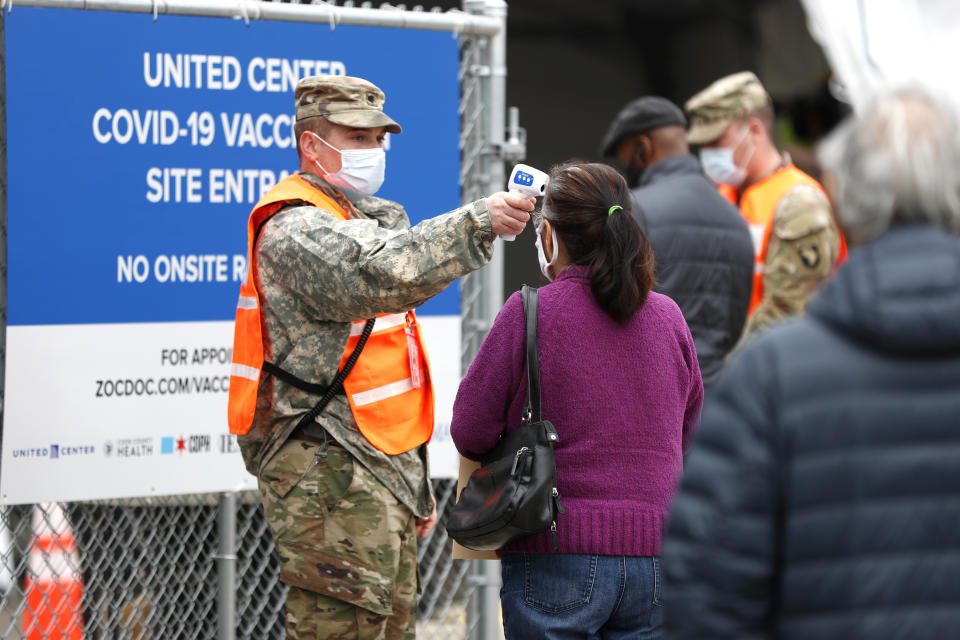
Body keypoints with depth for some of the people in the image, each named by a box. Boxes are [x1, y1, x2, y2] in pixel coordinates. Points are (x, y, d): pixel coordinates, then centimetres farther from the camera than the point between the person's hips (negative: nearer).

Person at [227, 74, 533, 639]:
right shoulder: (296, 230, -10)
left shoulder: (364, 219, 22)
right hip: (330, 477, -10)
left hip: (383, 467, 10)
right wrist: (476, 223, -37)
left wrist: (415, 483, 25)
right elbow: (380, 276, -34)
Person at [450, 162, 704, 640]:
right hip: (654, 555, 4)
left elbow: (469, 432, -4)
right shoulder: (667, 316, 6)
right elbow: (688, 429, 18)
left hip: (558, 552, -4)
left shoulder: (529, 312, -7)